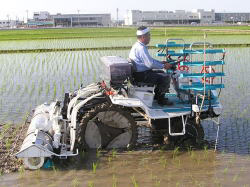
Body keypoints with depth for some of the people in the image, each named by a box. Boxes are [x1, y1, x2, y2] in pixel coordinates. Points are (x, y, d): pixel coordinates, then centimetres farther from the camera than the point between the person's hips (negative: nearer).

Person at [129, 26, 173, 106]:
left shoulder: (137, 45, 13)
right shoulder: (141, 48, -22)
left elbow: (149, 60, 22)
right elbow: (150, 64, -24)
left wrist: (161, 62, 14)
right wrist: (163, 66, -12)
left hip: (138, 72, 11)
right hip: (141, 75, -11)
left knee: (161, 73, 25)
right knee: (166, 77, -13)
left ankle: (157, 95, 24)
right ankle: (160, 99, 1)